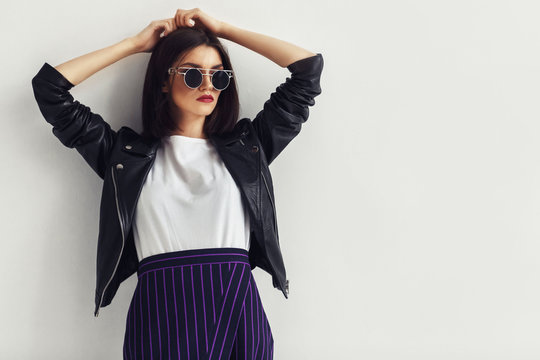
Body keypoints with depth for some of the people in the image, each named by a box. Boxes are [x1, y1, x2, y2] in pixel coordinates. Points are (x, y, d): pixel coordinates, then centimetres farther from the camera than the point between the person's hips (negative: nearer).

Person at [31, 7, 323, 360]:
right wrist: (136, 43, 15)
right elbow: (50, 86, 11)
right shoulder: (129, 154, 12)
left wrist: (221, 28, 16)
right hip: (160, 314, -1)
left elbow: (309, 67, 15)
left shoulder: (246, 146, 15)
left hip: (237, 308, 1)